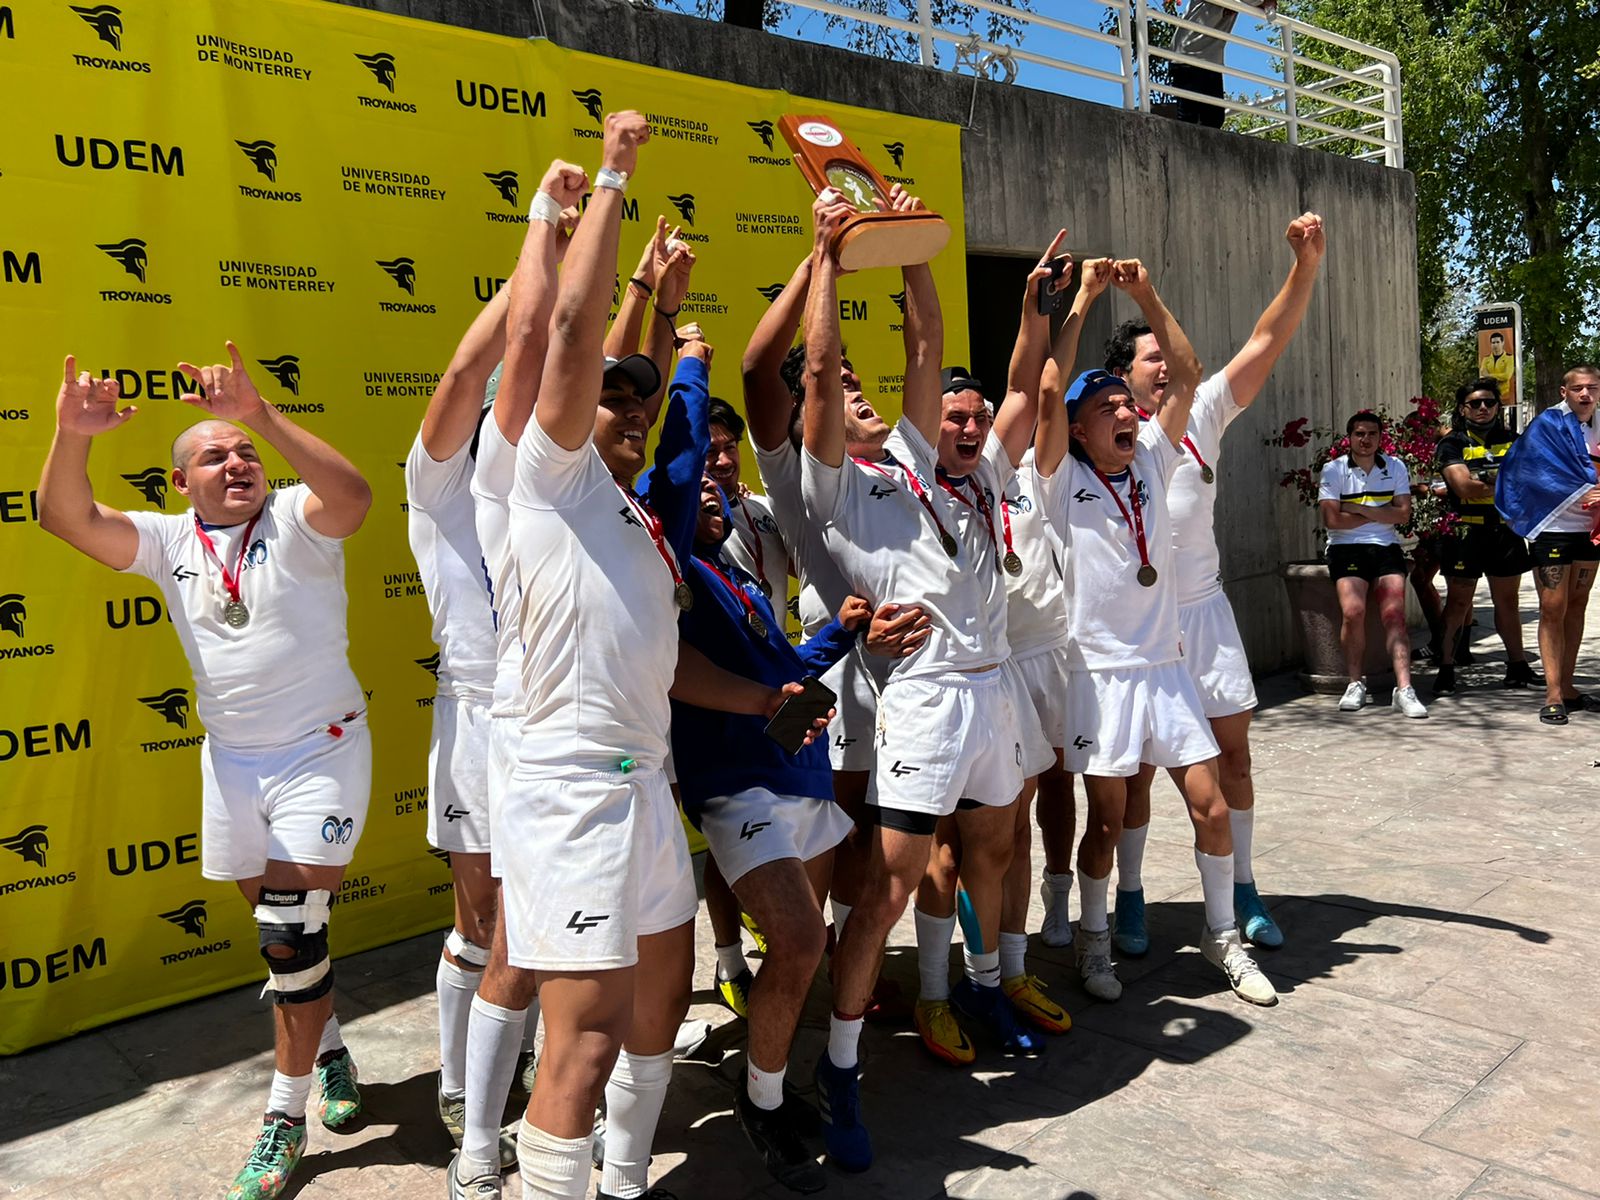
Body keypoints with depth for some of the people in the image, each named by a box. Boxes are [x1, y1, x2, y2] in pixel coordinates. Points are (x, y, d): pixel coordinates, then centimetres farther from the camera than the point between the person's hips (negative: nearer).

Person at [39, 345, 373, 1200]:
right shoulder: (168, 541, 4)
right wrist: (71, 438, -26)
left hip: (320, 751, -5)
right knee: (280, 934, 16)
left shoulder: (294, 521, -10)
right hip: (231, 759, 5)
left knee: (291, 934, -6)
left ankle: (285, 1117, 9)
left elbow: (353, 497, -32)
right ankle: (328, 1050, 39)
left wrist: (263, 416, -41)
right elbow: (67, 519, -8)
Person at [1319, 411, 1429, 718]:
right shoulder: (1334, 470, 1)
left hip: (1386, 548, 2)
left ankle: (1404, 689, -19)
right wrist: (1380, 515, 0)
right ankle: (1356, 684, -6)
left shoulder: (1395, 467, 10)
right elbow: (1332, 520, -9)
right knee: (1353, 611, -22)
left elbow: (1403, 514, 0)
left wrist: (1359, 509, -7)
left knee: (1394, 612, -15)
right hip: (1346, 549, -2)